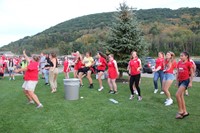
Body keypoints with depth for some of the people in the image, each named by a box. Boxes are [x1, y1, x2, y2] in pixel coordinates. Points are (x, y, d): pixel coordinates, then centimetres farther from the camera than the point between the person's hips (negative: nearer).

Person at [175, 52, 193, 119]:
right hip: (180, 81, 7)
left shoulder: (189, 63, -8)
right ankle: (185, 112, 21)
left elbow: (192, 73, -6)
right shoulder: (179, 63, 9)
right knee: (181, 96, 9)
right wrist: (177, 81, 13)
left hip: (186, 80, -7)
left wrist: (190, 82, -10)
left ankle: (180, 111, -1)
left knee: (177, 95, -16)